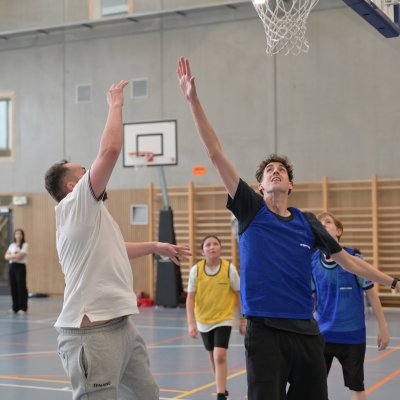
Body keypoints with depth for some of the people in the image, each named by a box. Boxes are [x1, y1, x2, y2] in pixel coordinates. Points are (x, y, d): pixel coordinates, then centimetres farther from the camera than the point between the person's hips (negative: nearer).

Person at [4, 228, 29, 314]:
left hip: (20, 266, -5)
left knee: (21, 287, -7)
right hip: (12, 266, 5)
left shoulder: (25, 245, 0)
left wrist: (11, 256, -2)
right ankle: (15, 307, 10)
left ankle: (23, 308, -4)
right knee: (13, 287, 3)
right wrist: (15, 256, -9)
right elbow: (6, 256, 7)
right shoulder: (12, 245, 17)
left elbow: (20, 256, -13)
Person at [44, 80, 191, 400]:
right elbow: (110, 149, -17)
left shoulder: (90, 216, 22)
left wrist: (156, 246, 46)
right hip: (93, 332, -10)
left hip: (121, 325, 10)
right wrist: (116, 105, -3)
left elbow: (112, 250, 42)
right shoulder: (75, 206, -7)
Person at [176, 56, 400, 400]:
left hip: (306, 331, 4)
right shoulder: (250, 209, 1)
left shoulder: (308, 223, 10)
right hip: (264, 330, -3)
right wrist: (193, 100, -10)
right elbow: (216, 154, -5)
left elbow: (346, 259, 20)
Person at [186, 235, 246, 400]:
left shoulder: (229, 268, -14)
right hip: (203, 320, 3)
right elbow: (190, 297, -7)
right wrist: (191, 323, -14)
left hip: (223, 319, -3)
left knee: (220, 356, -18)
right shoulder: (196, 270, -11)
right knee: (213, 356, 18)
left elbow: (239, 295, -4)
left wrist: (243, 320, 0)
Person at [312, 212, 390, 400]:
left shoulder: (353, 257, -11)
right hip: (322, 334, 2)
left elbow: (371, 292, -4)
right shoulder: (312, 260, -3)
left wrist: (383, 328, -1)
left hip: (352, 334, -2)